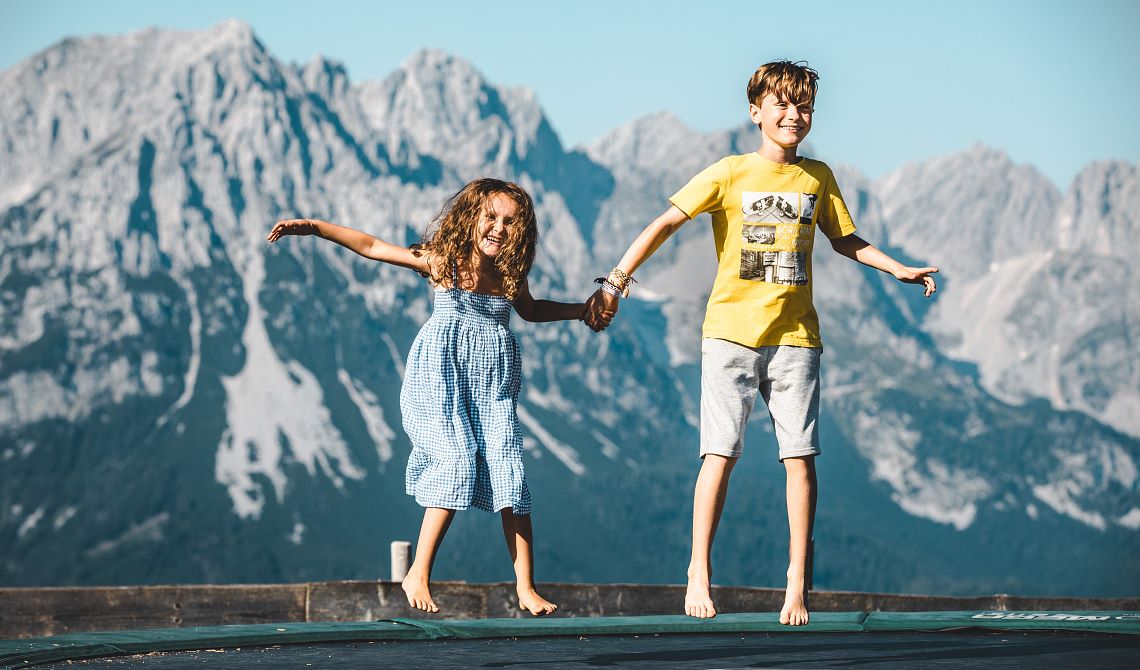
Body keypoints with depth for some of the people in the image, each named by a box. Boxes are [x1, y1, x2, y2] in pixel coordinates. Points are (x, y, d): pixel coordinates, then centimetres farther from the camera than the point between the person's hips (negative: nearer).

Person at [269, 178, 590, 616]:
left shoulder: (510, 277, 6)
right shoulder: (443, 260, -4)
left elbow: (531, 310, 29)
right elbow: (371, 247, -3)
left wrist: (581, 311, 20)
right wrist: (313, 227, -8)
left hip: (494, 383, 3)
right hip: (444, 375, -3)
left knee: (510, 478, -6)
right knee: (456, 465, -16)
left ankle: (526, 589, -4)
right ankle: (418, 575, -5)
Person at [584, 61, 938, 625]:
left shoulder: (817, 177, 9)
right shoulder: (730, 174, -2)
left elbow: (844, 239, 23)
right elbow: (666, 224, -5)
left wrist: (899, 269, 12)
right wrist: (615, 282, -14)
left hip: (795, 336, 3)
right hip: (731, 331, -3)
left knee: (801, 457, -2)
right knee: (720, 454, -5)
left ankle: (798, 577, 6)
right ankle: (699, 572, 4)